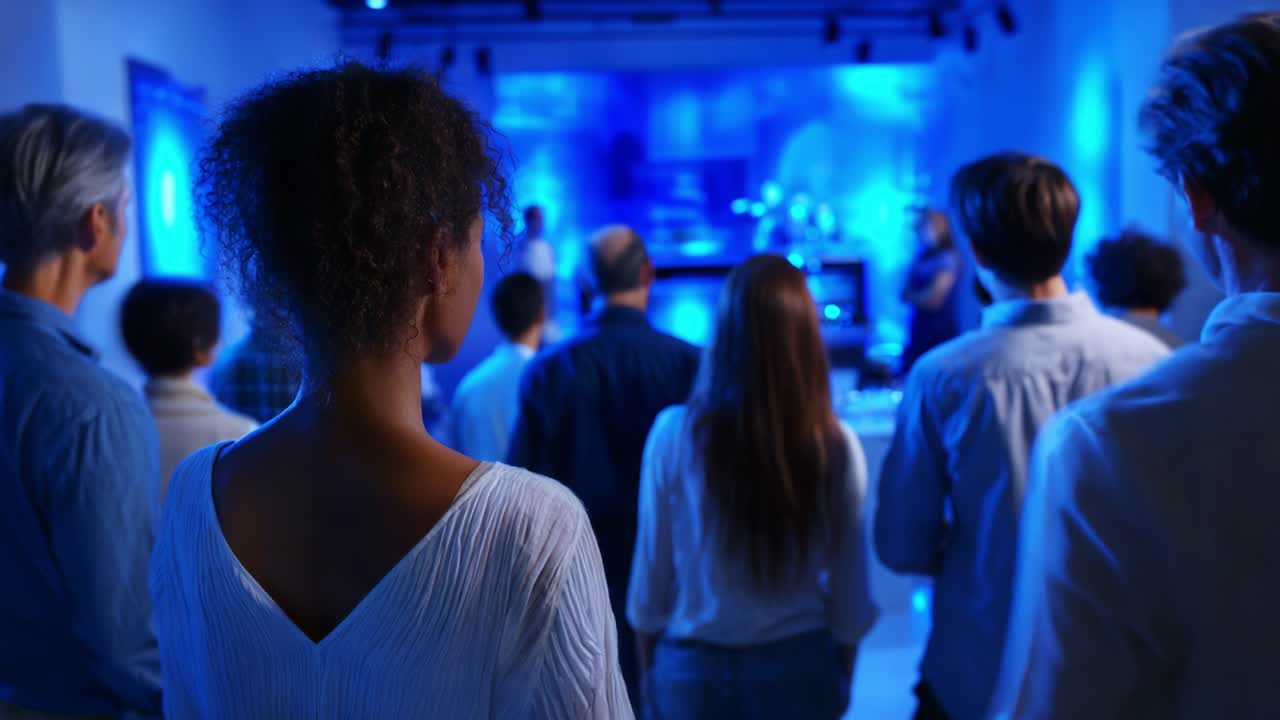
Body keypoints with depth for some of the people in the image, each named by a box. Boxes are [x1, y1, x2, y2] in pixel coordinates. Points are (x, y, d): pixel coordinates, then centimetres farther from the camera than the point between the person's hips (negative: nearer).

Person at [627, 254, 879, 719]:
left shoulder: (674, 434, -14)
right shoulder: (837, 446, -13)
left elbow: (651, 576, -5)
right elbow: (849, 589, -4)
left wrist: (648, 679, 9)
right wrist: (840, 681, 12)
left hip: (692, 671, 0)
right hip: (799, 668, 1)